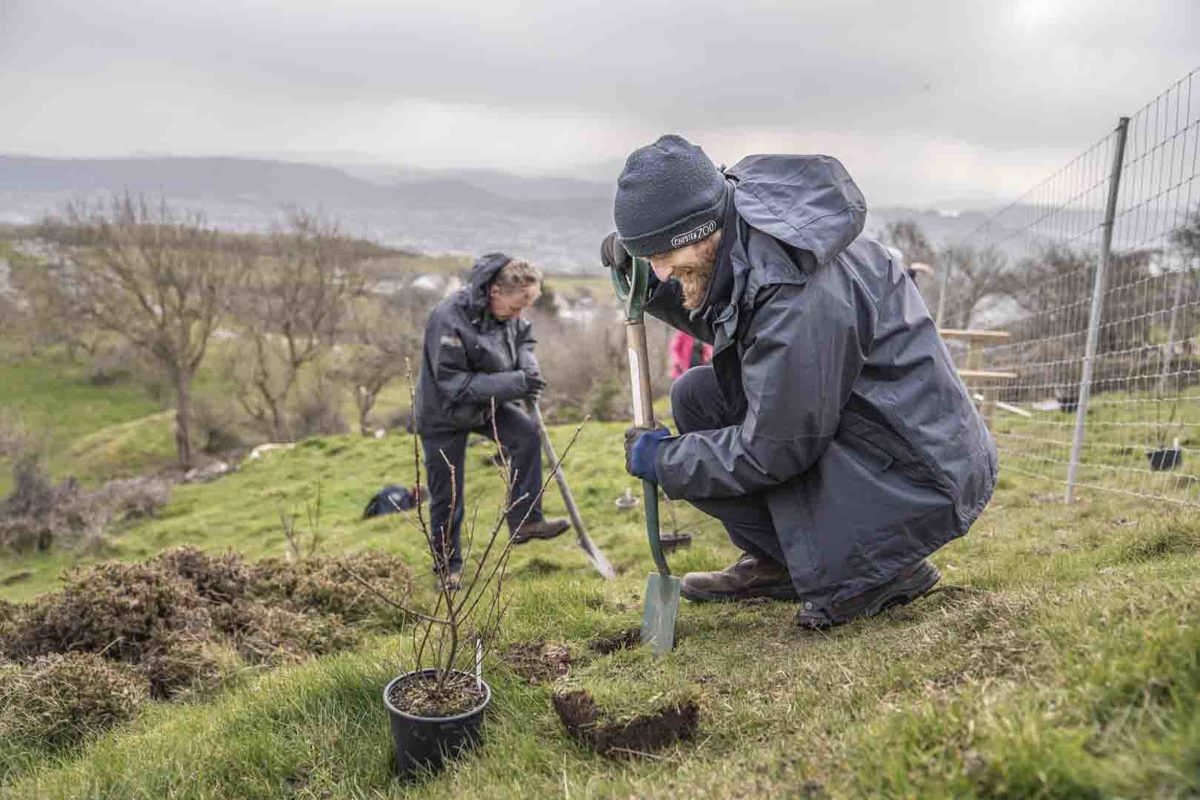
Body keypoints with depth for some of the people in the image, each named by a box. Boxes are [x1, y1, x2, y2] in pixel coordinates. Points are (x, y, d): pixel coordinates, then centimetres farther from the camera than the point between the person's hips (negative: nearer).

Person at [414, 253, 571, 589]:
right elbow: (452, 383, -31)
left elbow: (523, 338, 8)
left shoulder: (506, 308, -12)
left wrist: (529, 366, -16)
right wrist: (511, 384, -36)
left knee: (527, 434, -13)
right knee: (447, 495, 3)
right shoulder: (449, 319, -34)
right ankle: (447, 566, 22)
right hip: (444, 414, -6)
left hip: (488, 403, 6)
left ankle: (525, 521, -1)